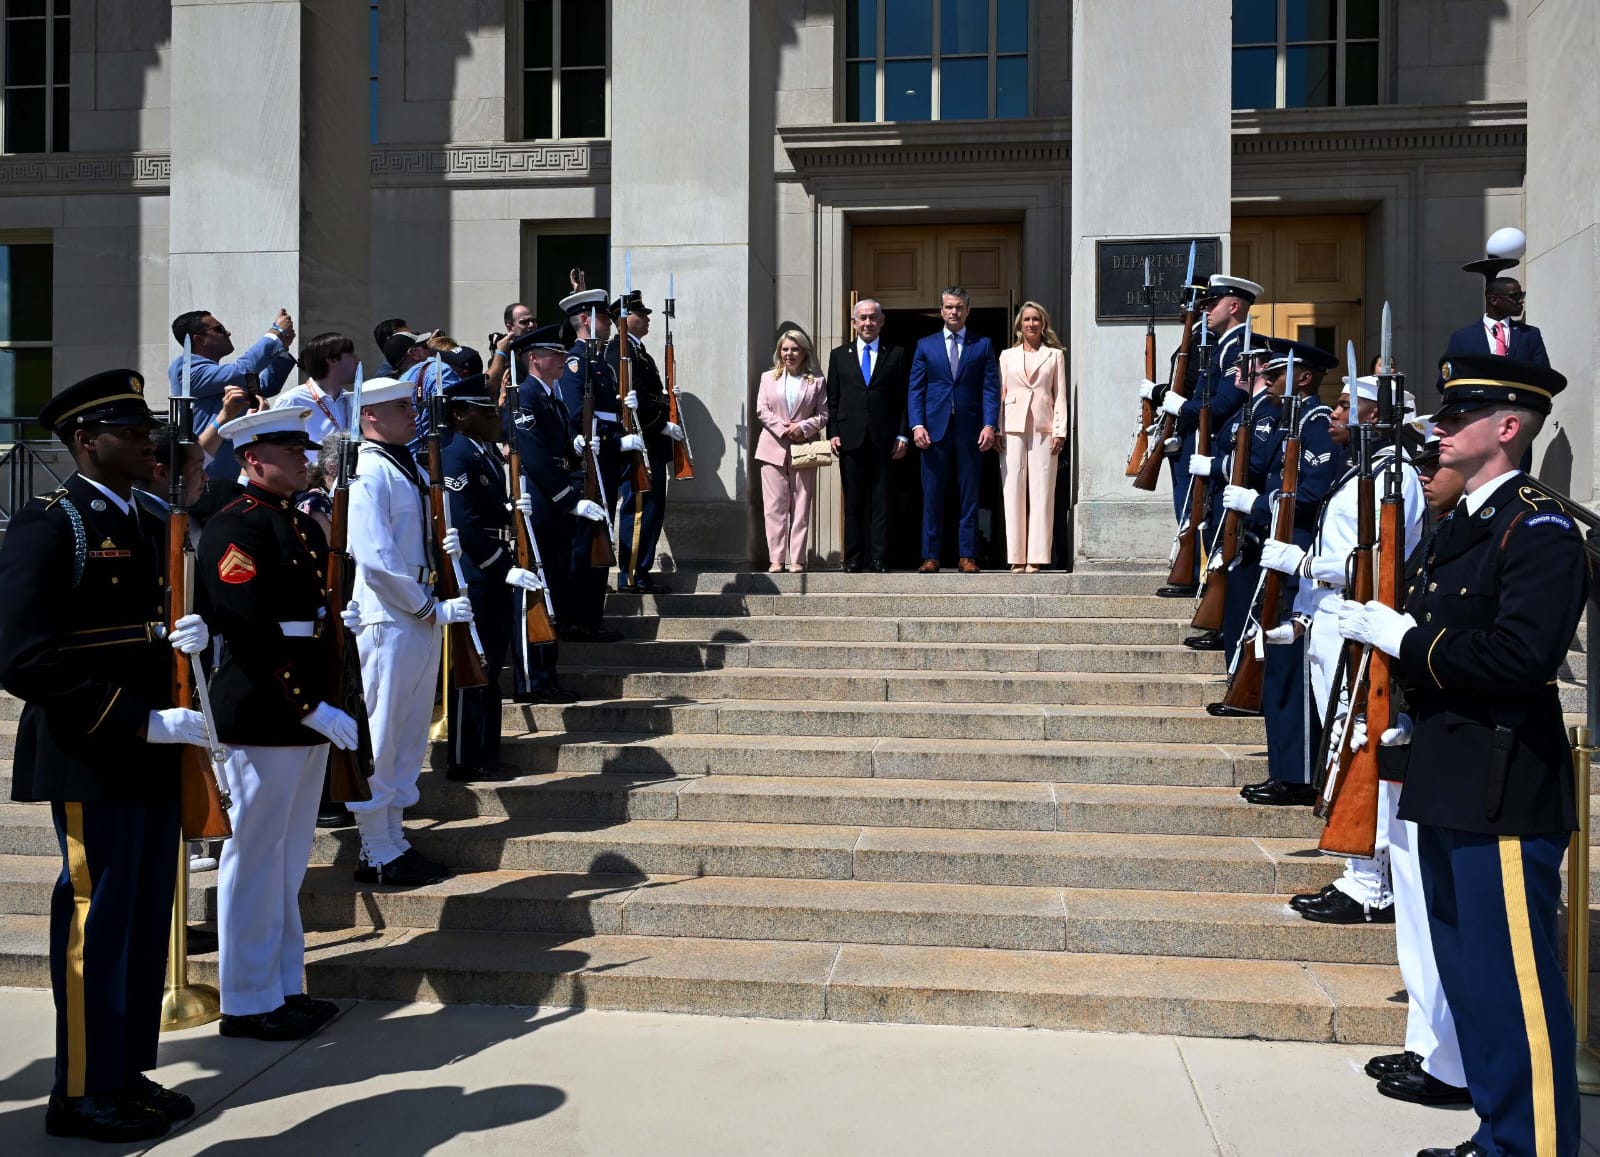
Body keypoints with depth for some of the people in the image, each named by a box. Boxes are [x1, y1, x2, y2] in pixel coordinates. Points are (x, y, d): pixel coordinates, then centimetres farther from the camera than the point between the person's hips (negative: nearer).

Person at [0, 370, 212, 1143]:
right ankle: (83, 1093, 15)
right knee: (95, 920, 1)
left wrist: (190, 637, -4)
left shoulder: (146, 527, 15)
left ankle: (127, 1075, 26)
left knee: (146, 919, 13)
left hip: (152, 757, 8)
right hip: (90, 760, -8)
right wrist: (145, 722, -22)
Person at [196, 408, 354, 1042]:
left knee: (289, 858, 16)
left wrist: (327, 702, 11)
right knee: (257, 858, 1)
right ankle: (248, 1003, 13)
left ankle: (285, 987, 27)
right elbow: (252, 633, -21)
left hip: (308, 714, 9)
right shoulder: (233, 528, -13)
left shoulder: (303, 526, 15)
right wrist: (310, 707, -21)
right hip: (263, 719, -9)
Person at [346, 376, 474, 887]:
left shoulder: (411, 470, 15)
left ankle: (393, 841, 25)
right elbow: (376, 560, -21)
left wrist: (441, 551, 5)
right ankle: (377, 855, 8)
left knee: (410, 738, 14)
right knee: (379, 739, -1)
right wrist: (434, 609, -15)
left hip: (421, 619, 9)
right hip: (387, 620, -9)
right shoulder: (368, 472, -13)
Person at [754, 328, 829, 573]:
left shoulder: (817, 381, 8)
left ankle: (796, 559, 3)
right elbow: (761, 410, 4)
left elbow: (823, 415, 3)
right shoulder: (768, 378, 12)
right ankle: (776, 559, 0)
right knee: (775, 506, -3)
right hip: (774, 448, 1)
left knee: (801, 506, 0)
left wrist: (802, 427, -13)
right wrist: (782, 428, -10)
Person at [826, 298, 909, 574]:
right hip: (851, 438, 1)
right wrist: (832, 433, 0)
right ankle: (854, 560, 7)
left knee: (881, 502, -1)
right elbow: (832, 399, 11)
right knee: (853, 502, 3)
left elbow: (903, 399, 6)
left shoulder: (896, 355, 10)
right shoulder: (839, 355, 13)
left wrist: (902, 435, -3)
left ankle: (879, 560, 2)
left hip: (884, 440, -1)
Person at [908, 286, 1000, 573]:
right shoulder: (925, 345, 12)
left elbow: (990, 388, 3)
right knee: (932, 496, 1)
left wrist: (990, 425, -10)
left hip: (969, 431, 0)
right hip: (934, 430, 0)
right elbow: (915, 389, 7)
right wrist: (917, 425, -7)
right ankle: (931, 556, 6)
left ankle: (967, 556, 7)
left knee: (969, 496, 3)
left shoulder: (983, 345, 10)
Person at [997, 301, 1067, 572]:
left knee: (1041, 492, -4)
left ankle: (1036, 558, -3)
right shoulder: (1007, 355, 15)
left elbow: (1060, 396, 7)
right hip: (1013, 427, 1)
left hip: (1043, 428, -1)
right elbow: (1000, 394, 12)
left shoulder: (1055, 355, 12)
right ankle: (1017, 558, 0)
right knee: (1014, 491, -3)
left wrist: (1059, 431, -3)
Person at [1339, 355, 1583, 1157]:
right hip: (1447, 787, 10)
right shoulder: (1455, 528, 16)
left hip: (1504, 796, -10)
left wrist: (1405, 638, -18)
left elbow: (1522, 656, -25)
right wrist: (1411, 714, 6)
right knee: (1466, 977, 18)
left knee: (1515, 987, -2)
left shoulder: (1540, 530, -12)